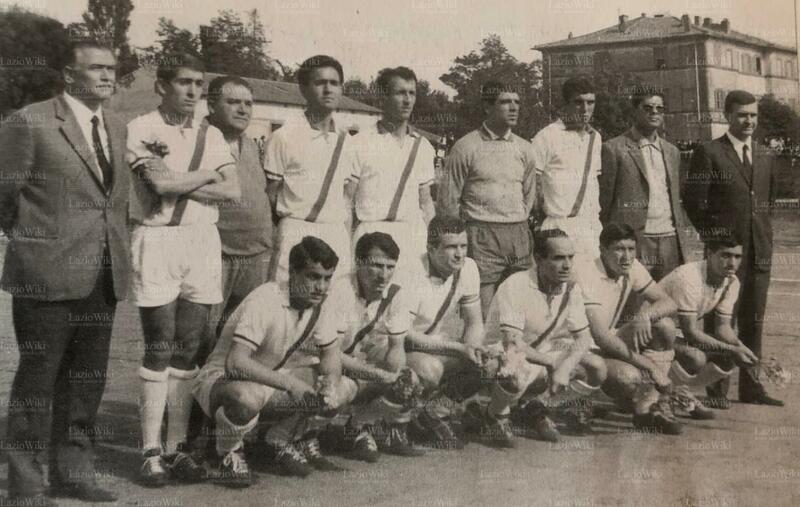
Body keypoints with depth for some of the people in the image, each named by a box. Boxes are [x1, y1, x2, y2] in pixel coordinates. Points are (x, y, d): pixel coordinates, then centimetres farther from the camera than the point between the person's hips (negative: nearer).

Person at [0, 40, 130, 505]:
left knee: (87, 381, 13)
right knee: (38, 377, 3)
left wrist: (116, 247, 10)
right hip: (47, 274, -6)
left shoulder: (118, 128, 12)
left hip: (103, 276, 6)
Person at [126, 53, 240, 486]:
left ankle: (177, 446, 11)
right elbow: (160, 184, -15)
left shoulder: (211, 135, 13)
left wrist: (176, 184, -7)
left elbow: (233, 191, 2)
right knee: (159, 348, -4)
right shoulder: (141, 129, 0)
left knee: (189, 348, 5)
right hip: (156, 239, -4)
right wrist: (209, 175, -1)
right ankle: (151, 451, 2)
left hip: (203, 240, 4)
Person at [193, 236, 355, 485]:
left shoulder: (324, 304, -6)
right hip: (222, 379, -7)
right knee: (246, 397, -42)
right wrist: (289, 383, -36)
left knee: (345, 388, -7)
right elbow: (236, 362, -35)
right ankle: (229, 454, -8)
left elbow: (330, 353, 5)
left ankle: (282, 439, 12)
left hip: (273, 382, 7)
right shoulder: (264, 301, -28)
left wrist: (331, 381, -18)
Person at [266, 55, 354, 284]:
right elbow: (270, 195, 1)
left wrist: (348, 238, 11)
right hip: (297, 231, -4)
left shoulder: (345, 139, 11)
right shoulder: (284, 137, -3)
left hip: (337, 234, 4)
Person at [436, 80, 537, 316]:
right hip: (481, 237, -5)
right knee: (481, 313, -8)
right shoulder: (466, 147, -2)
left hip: (519, 237, 5)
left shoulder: (523, 149, 12)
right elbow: (447, 199, 0)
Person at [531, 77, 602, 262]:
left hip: (591, 228, 6)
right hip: (560, 229, -6)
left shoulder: (595, 137, 15)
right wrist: (541, 217, -5)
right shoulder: (547, 137, -7)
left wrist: (595, 215, 16)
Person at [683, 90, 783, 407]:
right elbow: (693, 201, -7)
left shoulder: (765, 158, 13)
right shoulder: (709, 154, -4)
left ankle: (750, 386, 18)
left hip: (760, 250, 5)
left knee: (753, 320, 9)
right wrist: (713, 236, -4)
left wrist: (761, 227, 14)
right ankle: (717, 389, 6)